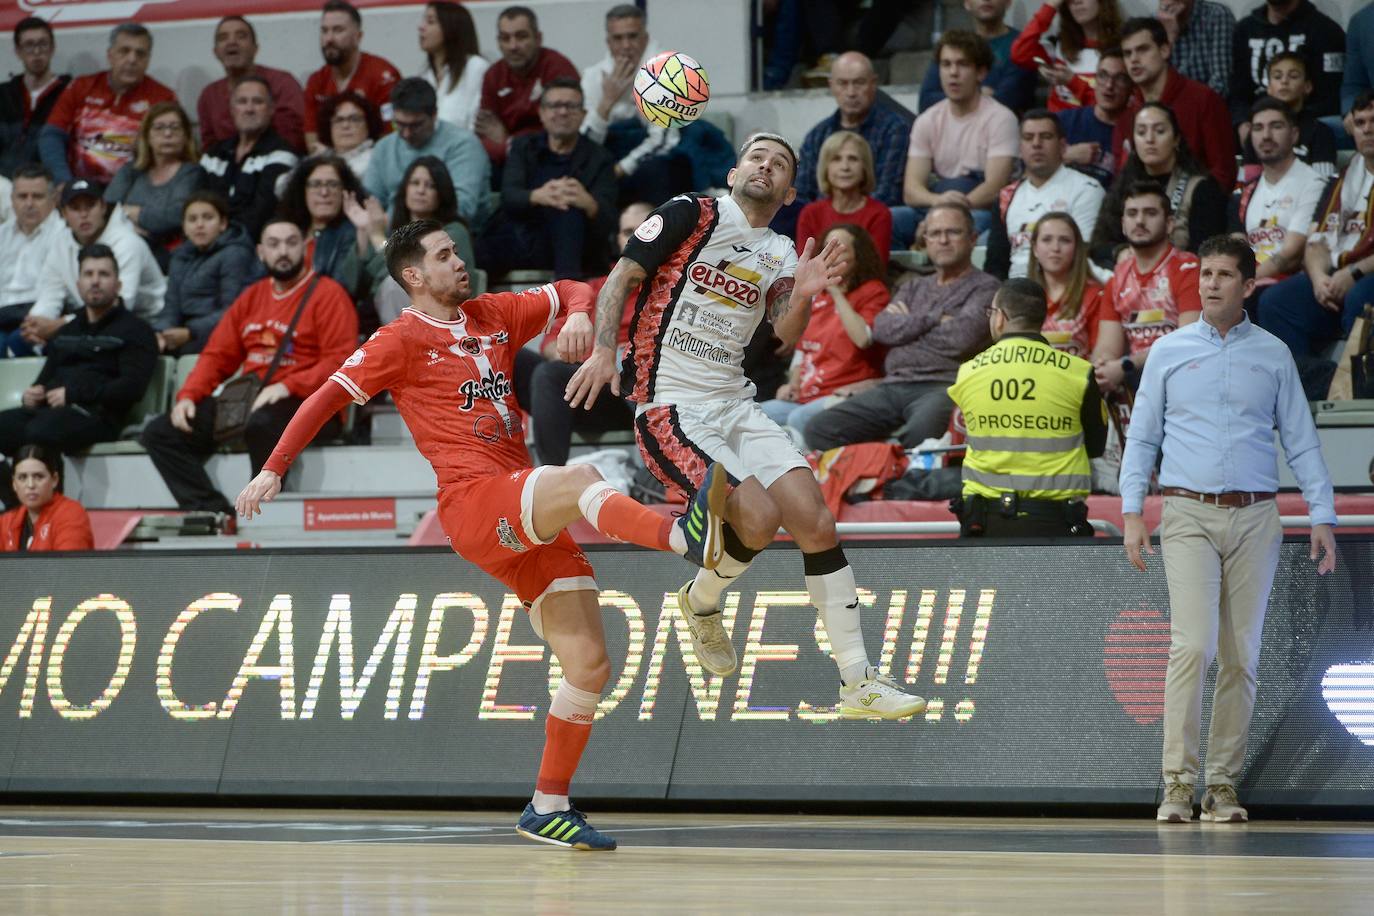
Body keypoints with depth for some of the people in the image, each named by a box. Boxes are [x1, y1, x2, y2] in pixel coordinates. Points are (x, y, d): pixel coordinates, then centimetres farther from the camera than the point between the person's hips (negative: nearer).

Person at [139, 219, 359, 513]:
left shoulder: (327, 294, -2)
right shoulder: (252, 296, 19)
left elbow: (340, 362, -12)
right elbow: (218, 354, 20)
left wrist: (287, 387, -22)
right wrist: (188, 396, 3)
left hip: (304, 402, -7)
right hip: (246, 401, 7)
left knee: (260, 424, -42)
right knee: (159, 433, -6)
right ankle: (213, 512, -21)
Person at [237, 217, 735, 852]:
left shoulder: (492, 315, 20)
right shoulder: (403, 340, 4)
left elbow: (569, 292, 29)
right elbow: (327, 397, 1)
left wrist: (577, 316, 5)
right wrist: (273, 469, -7)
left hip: (529, 524, 7)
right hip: (472, 503, -7)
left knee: (590, 665, 0)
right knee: (578, 479, -37)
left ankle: (549, 808, 10)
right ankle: (684, 536, -63)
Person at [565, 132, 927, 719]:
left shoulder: (780, 256, 16)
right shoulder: (692, 215, -1)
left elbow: (786, 335, 2)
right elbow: (622, 277, -7)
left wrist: (803, 295, -18)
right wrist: (603, 349, -21)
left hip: (734, 404, 7)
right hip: (670, 406, -7)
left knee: (816, 522, -4)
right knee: (758, 518, -23)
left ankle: (857, 682, 2)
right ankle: (700, 602, 9)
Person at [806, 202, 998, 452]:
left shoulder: (984, 288, 9)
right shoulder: (914, 287, 28)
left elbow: (963, 337, -9)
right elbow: (882, 329, 11)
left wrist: (909, 324, 7)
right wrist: (935, 318, 1)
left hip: (943, 387, -6)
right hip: (893, 385, 6)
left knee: (921, 434, -42)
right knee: (820, 429, -15)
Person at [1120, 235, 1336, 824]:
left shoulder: (1273, 355, 10)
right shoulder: (1170, 352, 8)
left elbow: (1301, 440, 11)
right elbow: (1142, 437, 10)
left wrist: (1322, 516, 2)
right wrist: (1131, 512, 0)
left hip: (1254, 519, 2)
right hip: (1188, 515, -2)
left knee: (1241, 657, 1)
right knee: (1193, 645, -16)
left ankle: (1223, 784, 7)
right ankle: (1178, 781, -15)